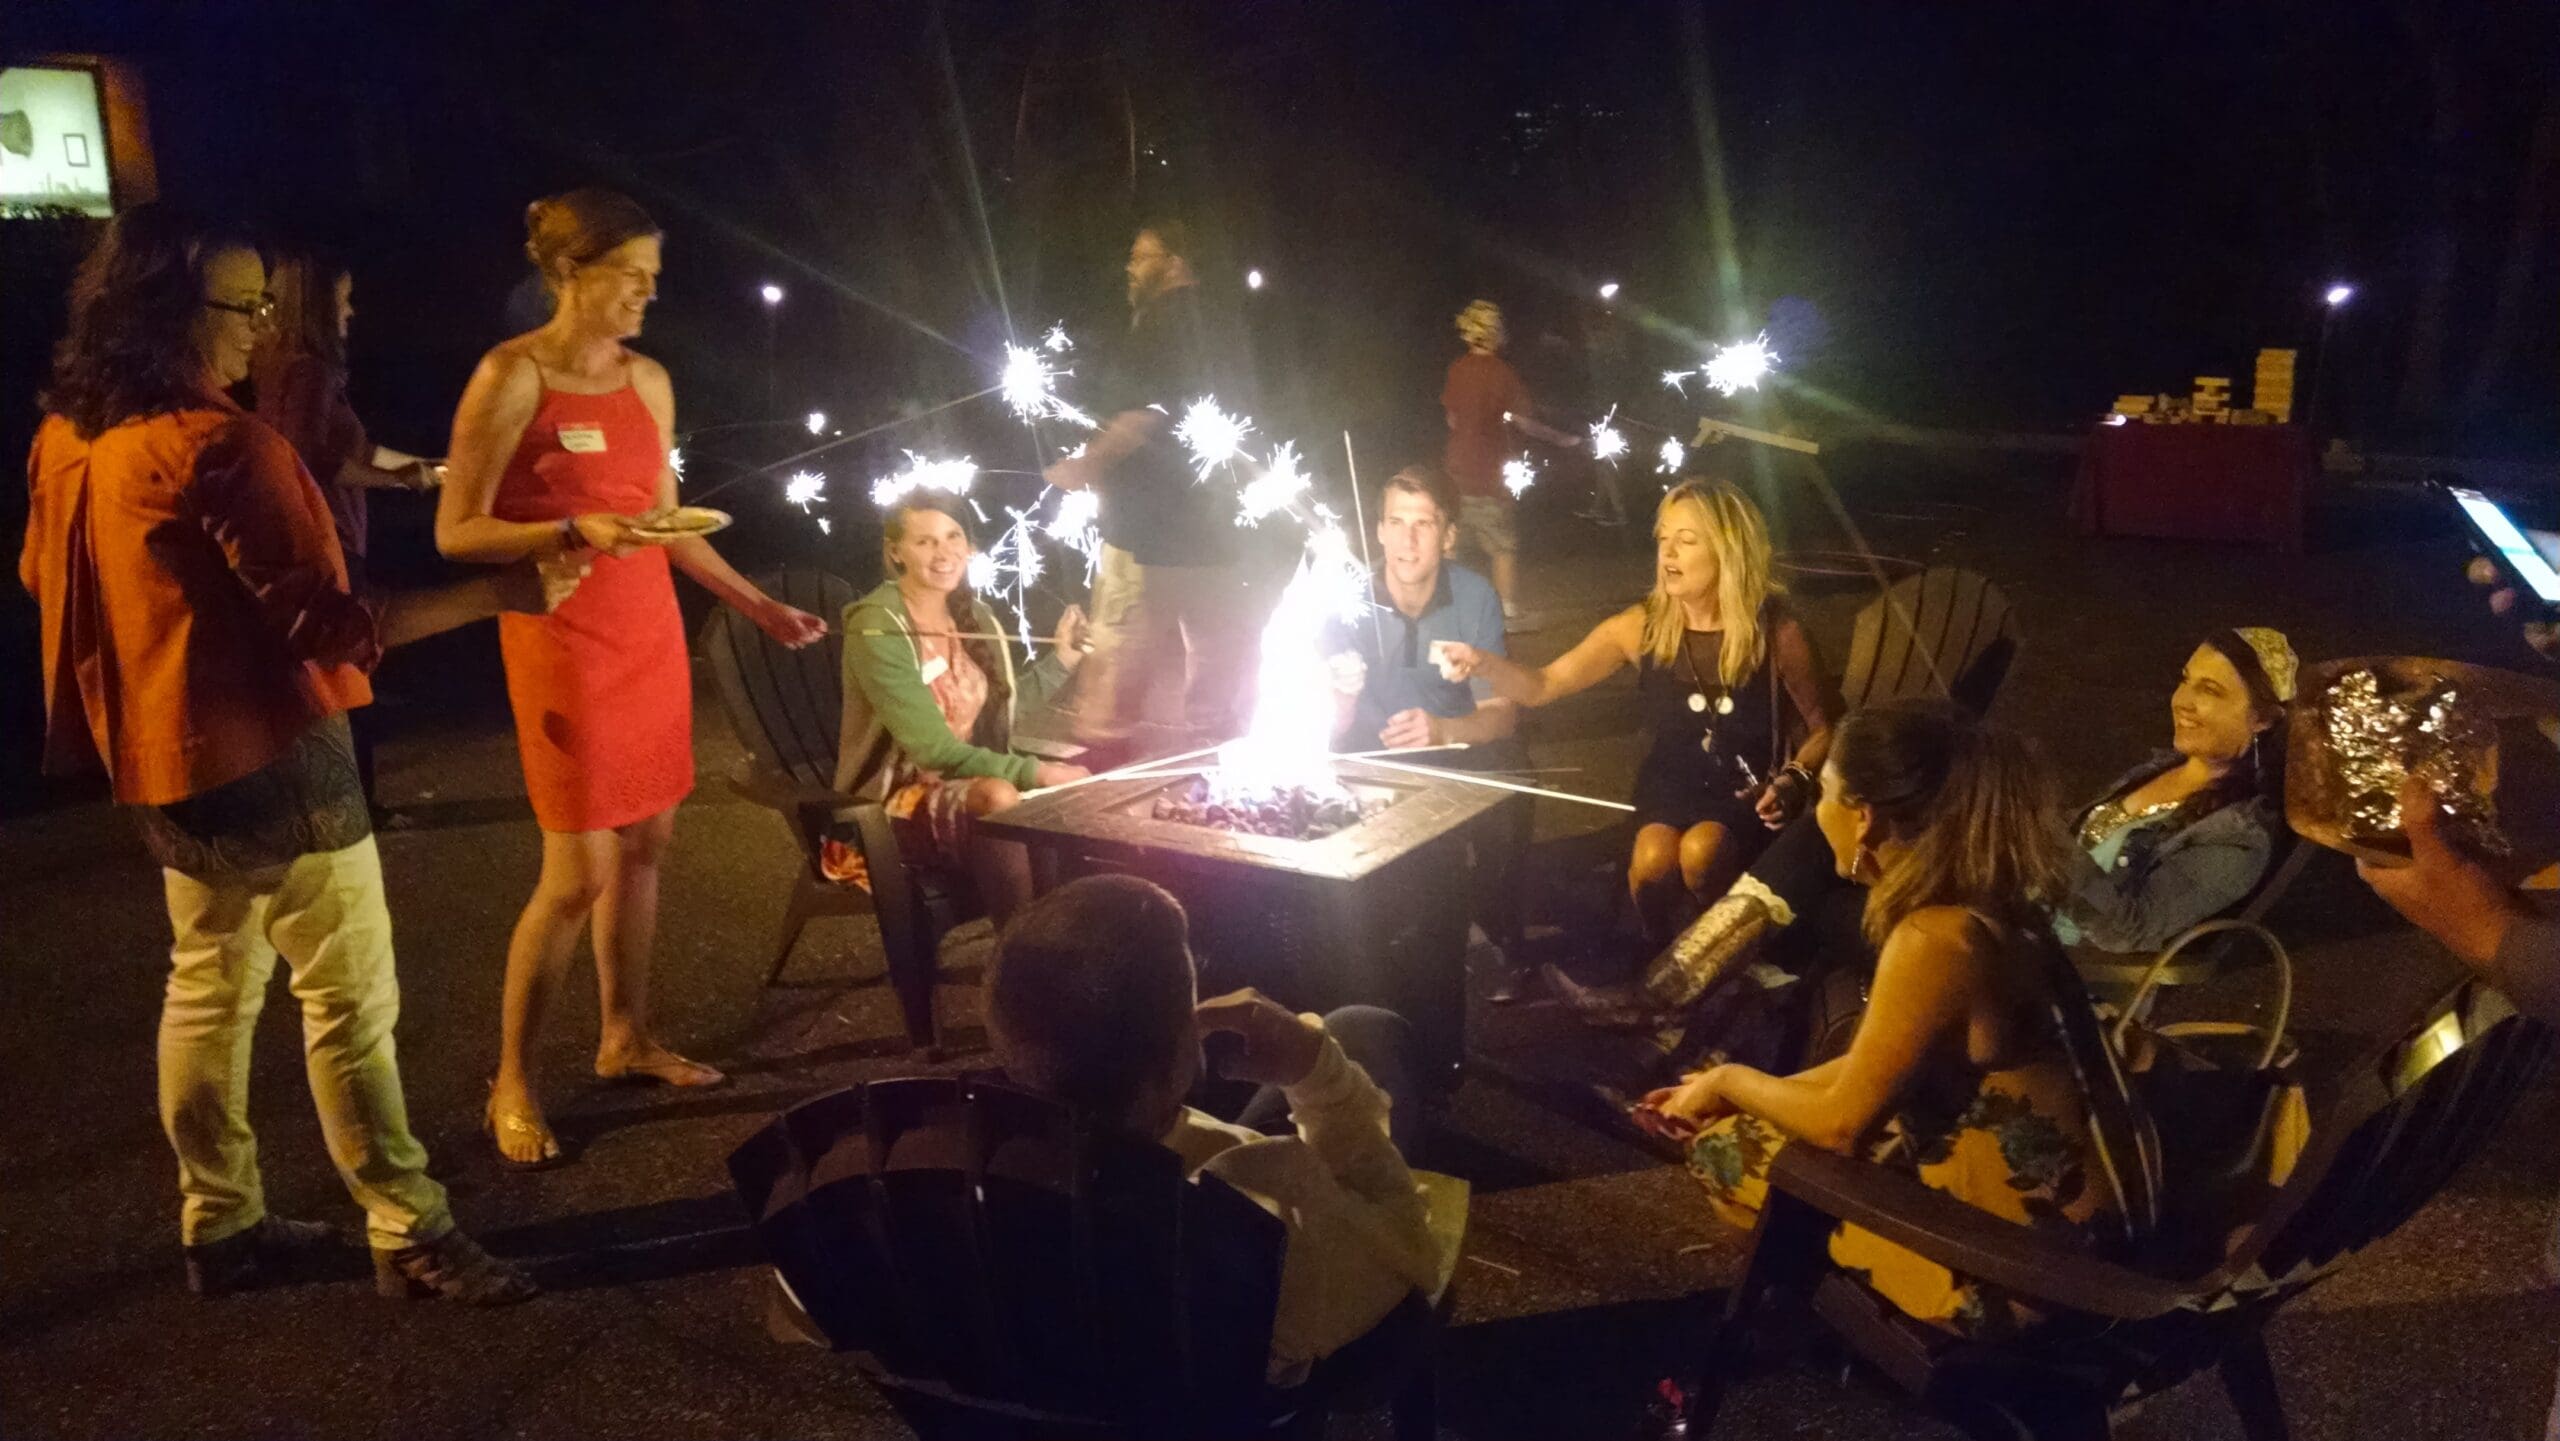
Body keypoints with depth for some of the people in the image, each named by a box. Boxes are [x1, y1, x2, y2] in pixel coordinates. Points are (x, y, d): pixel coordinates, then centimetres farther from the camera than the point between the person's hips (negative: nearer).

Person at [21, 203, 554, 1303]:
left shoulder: (67, 440, 6)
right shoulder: (220, 446, -22)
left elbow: (42, 578, 22)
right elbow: (328, 624, -26)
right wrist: (496, 593, -29)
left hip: (161, 763, 9)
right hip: (270, 761, -9)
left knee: (209, 986, 18)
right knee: (350, 1001, -1)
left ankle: (220, 1226, 28)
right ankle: (409, 1235, 8)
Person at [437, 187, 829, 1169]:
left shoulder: (648, 380, 9)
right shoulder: (511, 377, -10)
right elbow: (456, 533, -11)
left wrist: (756, 605, 14)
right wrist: (573, 532, -25)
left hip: (650, 635, 7)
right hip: (561, 641, -6)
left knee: (646, 843, 11)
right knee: (580, 871, -6)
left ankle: (626, 1039, 28)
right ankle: (512, 1085, 11)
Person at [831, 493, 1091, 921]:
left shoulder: (972, 615, 7)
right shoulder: (878, 629, -17)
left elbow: (999, 714, 13)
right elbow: (932, 749, -22)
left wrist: (1063, 657, 5)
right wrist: (1034, 773, -28)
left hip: (966, 786, 7)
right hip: (895, 804, -7)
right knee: (998, 798, -35)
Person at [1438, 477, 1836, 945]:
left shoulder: (1776, 633, -12)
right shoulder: (1640, 627, -7)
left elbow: (1824, 728, 1)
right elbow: (1542, 686, -10)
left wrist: (1793, 780, -19)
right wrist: (1484, 663, -30)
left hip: (1747, 796, -2)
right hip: (1670, 787, 2)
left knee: (1700, 850, -32)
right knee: (1651, 860, -28)